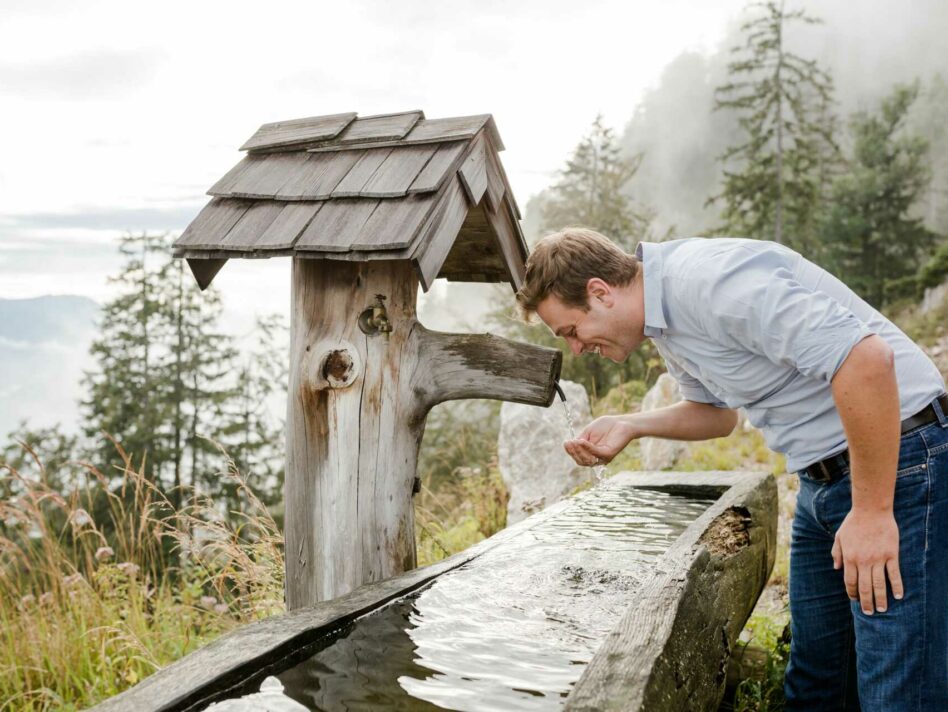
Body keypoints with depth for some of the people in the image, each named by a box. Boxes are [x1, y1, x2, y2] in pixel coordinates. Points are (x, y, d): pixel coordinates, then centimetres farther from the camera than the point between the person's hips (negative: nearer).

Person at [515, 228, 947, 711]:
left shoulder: (710, 279, -24)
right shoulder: (663, 320, 6)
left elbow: (867, 357, -29)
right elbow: (717, 412, 20)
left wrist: (872, 512, -24)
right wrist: (629, 427, 3)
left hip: (899, 462, -9)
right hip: (824, 476, 9)